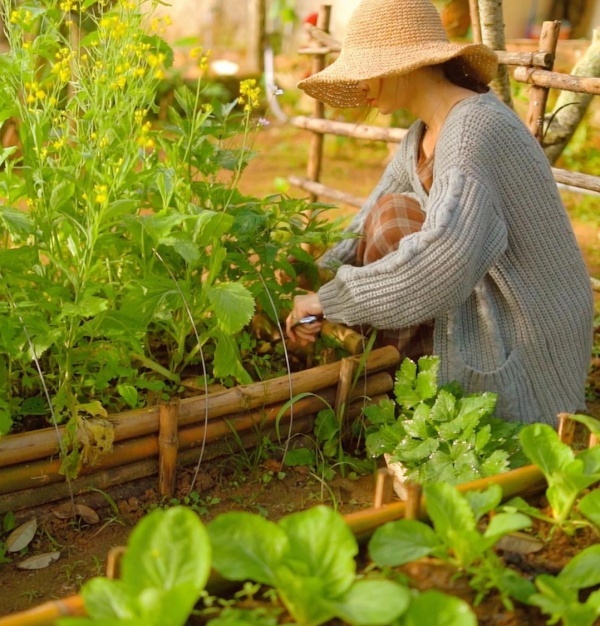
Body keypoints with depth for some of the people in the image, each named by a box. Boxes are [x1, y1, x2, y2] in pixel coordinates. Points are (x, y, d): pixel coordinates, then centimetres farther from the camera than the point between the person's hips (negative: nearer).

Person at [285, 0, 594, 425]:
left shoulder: (474, 129, -25)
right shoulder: (423, 135, 4)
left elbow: (445, 257, -39)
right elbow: (370, 226, 7)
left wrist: (330, 298, -30)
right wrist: (316, 289, -6)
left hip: (522, 331, -8)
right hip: (480, 307, 8)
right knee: (391, 216, -2)